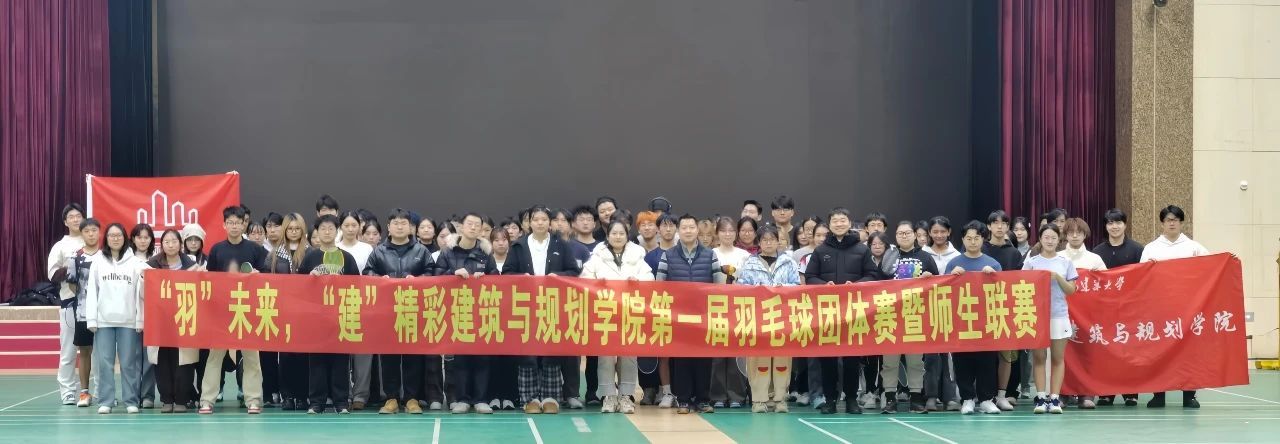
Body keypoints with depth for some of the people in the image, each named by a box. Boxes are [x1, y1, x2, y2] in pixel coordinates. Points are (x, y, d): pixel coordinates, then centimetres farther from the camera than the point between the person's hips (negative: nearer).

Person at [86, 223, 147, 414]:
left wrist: (140, 320, -4)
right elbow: (92, 292, 6)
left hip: (128, 320, -1)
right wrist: (91, 319, -2)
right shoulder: (98, 263, 8)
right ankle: (105, 401, 6)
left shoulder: (135, 263, 4)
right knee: (104, 362, 1)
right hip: (104, 321, 1)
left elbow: (140, 292, 2)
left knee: (129, 362, 0)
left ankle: (131, 401, 6)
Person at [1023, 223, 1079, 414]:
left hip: (1059, 315, 1)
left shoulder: (1065, 262, 7)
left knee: (1058, 358, 1)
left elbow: (1071, 290, 6)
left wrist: (1058, 277, -9)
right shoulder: (1031, 262, 5)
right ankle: (1041, 398, 1)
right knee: (1038, 357, -1)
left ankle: (1054, 398, 3)